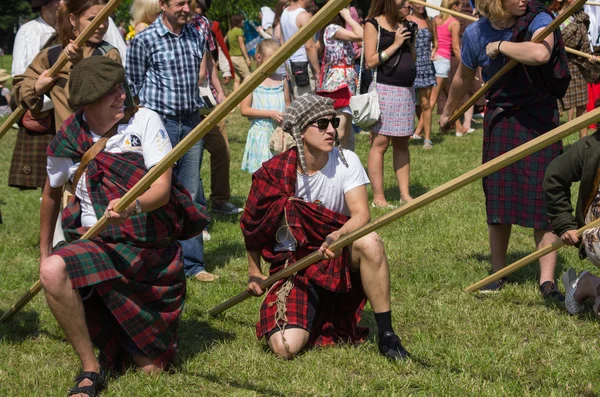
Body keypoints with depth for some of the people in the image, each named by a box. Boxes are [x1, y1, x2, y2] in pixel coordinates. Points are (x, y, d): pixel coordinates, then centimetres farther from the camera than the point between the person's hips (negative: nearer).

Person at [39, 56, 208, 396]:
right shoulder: (68, 143, -2)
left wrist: (134, 205, -38)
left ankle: (122, 339, 40)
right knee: (53, 271, -36)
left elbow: (162, 189, -16)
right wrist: (44, 251, 25)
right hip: (99, 246, 1)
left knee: (151, 367, 1)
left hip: (155, 253, 0)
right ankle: (91, 368, -16)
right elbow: (52, 194, 19)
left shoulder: (144, 121, -7)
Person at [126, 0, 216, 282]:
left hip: (192, 123, 5)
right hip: (160, 122, -5)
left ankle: (192, 263, 11)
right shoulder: (144, 40, -7)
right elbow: (133, 85, 1)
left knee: (191, 195, 5)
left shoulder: (196, 36, 8)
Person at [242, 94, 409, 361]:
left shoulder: (346, 161, -8)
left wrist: (338, 236, -40)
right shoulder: (275, 174, -11)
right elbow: (252, 224, 6)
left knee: (369, 242, -35)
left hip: (339, 258, 1)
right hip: (294, 263, -1)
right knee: (285, 347, -21)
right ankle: (317, 312, 18)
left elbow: (361, 214, -19)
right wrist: (254, 273, 7)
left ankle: (387, 336, -20)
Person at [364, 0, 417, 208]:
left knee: (402, 143, 9)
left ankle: (405, 194, 13)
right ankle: (378, 197, -5)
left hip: (406, 89, 7)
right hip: (384, 88, -7)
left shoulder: (402, 25, 15)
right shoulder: (373, 24, -4)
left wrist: (410, 39, 7)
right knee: (380, 142, -6)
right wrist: (395, 45, -13)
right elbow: (370, 61, -12)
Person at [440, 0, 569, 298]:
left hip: (539, 120, -3)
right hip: (499, 121, 3)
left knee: (543, 201, -5)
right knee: (497, 202, 6)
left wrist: (500, 45, -24)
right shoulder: (476, 33, -4)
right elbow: (463, 77, 15)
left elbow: (540, 53, -39)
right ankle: (498, 273, 22)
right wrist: (448, 112, 29)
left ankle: (547, 281, -1)